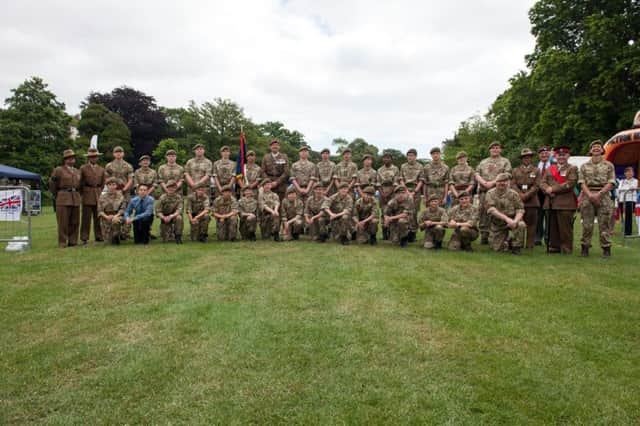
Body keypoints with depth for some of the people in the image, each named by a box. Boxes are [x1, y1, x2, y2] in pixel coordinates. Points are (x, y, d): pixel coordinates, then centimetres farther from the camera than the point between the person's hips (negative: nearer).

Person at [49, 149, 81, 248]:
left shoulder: (77, 171, 17)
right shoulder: (58, 170, 1)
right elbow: (52, 184, 3)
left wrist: (76, 195, 14)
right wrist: (56, 197, 8)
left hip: (76, 199, 5)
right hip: (63, 199, -5)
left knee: (75, 222, 6)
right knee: (63, 222, -4)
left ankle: (73, 241, 14)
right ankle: (62, 243, 1)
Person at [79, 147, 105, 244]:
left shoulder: (101, 169, 13)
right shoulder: (83, 168, 4)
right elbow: (80, 182, 6)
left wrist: (99, 192, 13)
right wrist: (83, 193, 4)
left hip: (98, 196, 3)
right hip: (87, 196, -3)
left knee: (98, 217, 5)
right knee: (86, 218, -3)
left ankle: (98, 236, 13)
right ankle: (84, 238, 1)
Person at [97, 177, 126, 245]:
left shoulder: (120, 196, 1)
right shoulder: (102, 196, 2)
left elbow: (123, 208, -6)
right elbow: (100, 210, -2)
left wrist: (116, 216, -24)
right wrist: (106, 217, -21)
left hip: (117, 216, 0)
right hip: (106, 219, 0)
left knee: (116, 221, -38)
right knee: (108, 242, -8)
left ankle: (116, 237, -12)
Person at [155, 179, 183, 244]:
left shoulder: (178, 197, -13)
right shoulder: (162, 197, -11)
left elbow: (179, 210, -22)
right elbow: (158, 211, -11)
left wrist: (171, 216, -39)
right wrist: (163, 217, -31)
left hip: (174, 216, 0)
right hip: (165, 218, 0)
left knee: (179, 218, -38)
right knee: (165, 240, -7)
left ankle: (178, 236, -18)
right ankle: (170, 231, 29)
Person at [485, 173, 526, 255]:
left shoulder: (513, 194, -5)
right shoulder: (490, 193, -7)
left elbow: (520, 209, -9)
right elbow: (491, 209, -20)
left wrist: (515, 221, -30)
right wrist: (506, 218, -31)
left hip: (511, 221, 0)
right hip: (497, 224, 0)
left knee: (521, 225, -34)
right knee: (497, 248, -5)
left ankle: (516, 246, -10)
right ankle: (508, 242, 32)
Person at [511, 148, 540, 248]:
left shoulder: (536, 170, 10)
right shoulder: (516, 170, 14)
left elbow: (536, 186, 0)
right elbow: (513, 184, 4)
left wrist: (526, 195, -12)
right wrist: (520, 194, -11)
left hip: (531, 200, -1)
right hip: (518, 200, 1)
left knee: (531, 223, -2)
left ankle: (530, 244, 3)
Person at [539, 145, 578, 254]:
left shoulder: (572, 169, 5)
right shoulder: (549, 169, 20)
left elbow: (570, 184, -10)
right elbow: (542, 182, 11)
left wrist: (553, 189, -12)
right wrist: (547, 190, -11)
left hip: (565, 203, -4)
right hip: (550, 203, 5)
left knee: (565, 228, -4)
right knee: (552, 227, 8)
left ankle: (566, 249, 4)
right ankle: (554, 247, 17)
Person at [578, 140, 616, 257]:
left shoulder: (609, 165, 8)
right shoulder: (584, 166, 11)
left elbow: (611, 183, 0)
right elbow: (582, 182, 2)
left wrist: (599, 194, -14)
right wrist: (590, 195, -14)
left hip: (604, 197, -1)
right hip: (587, 197, 1)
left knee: (604, 224, 0)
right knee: (587, 224, 1)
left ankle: (606, 249, 6)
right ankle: (585, 247, 8)